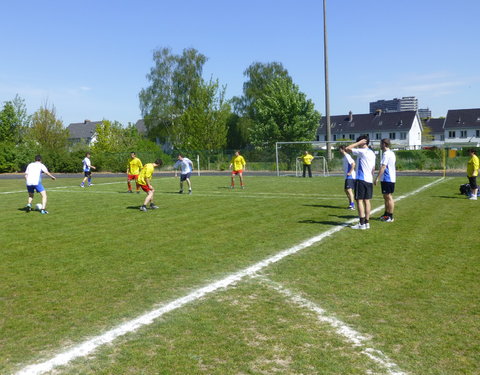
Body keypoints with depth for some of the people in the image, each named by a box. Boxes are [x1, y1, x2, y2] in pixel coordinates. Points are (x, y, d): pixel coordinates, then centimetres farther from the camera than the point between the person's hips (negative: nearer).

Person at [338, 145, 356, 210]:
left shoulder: (347, 156, -13)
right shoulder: (345, 156, 17)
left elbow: (353, 163, -24)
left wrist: (350, 172, -23)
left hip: (350, 176, -11)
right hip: (347, 176, 11)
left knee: (349, 189, -14)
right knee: (346, 190, 15)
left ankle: (352, 205, -16)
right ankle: (350, 204, 22)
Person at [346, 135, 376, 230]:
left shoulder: (362, 151, -12)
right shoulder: (372, 153, 14)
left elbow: (347, 149, -13)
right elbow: (373, 168, 18)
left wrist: (359, 143, -7)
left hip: (361, 179, -8)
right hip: (369, 179, 8)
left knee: (359, 200, -5)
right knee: (367, 200, 8)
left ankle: (362, 223, -7)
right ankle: (367, 222, 10)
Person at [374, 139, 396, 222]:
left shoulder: (386, 154, -16)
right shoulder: (392, 153, 16)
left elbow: (383, 167, -22)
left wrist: (377, 178, -22)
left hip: (387, 179, -10)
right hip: (390, 178, 10)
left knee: (389, 197, -5)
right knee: (386, 197, 17)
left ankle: (390, 217, -1)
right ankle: (386, 214, 26)